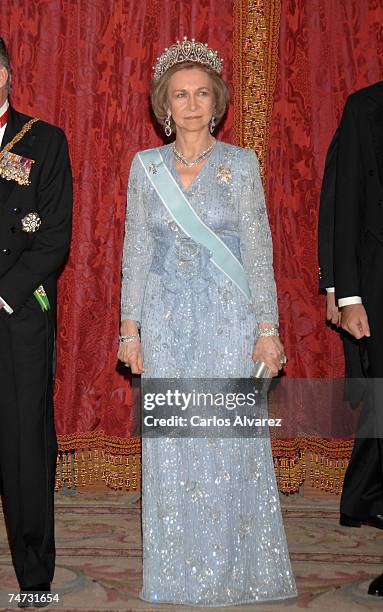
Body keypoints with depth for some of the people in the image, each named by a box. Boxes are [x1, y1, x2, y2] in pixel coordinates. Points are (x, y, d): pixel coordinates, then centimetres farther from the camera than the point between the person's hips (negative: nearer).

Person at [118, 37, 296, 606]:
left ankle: (234, 572, 15)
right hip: (166, 320, 2)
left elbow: (259, 251, -1)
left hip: (227, 320, -2)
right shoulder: (146, 166, 6)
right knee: (170, 446, 4)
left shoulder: (241, 164, 0)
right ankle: (178, 575, 18)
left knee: (230, 442, -1)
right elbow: (135, 250, 7)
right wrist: (130, 327, 3)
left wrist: (267, 329, -6)